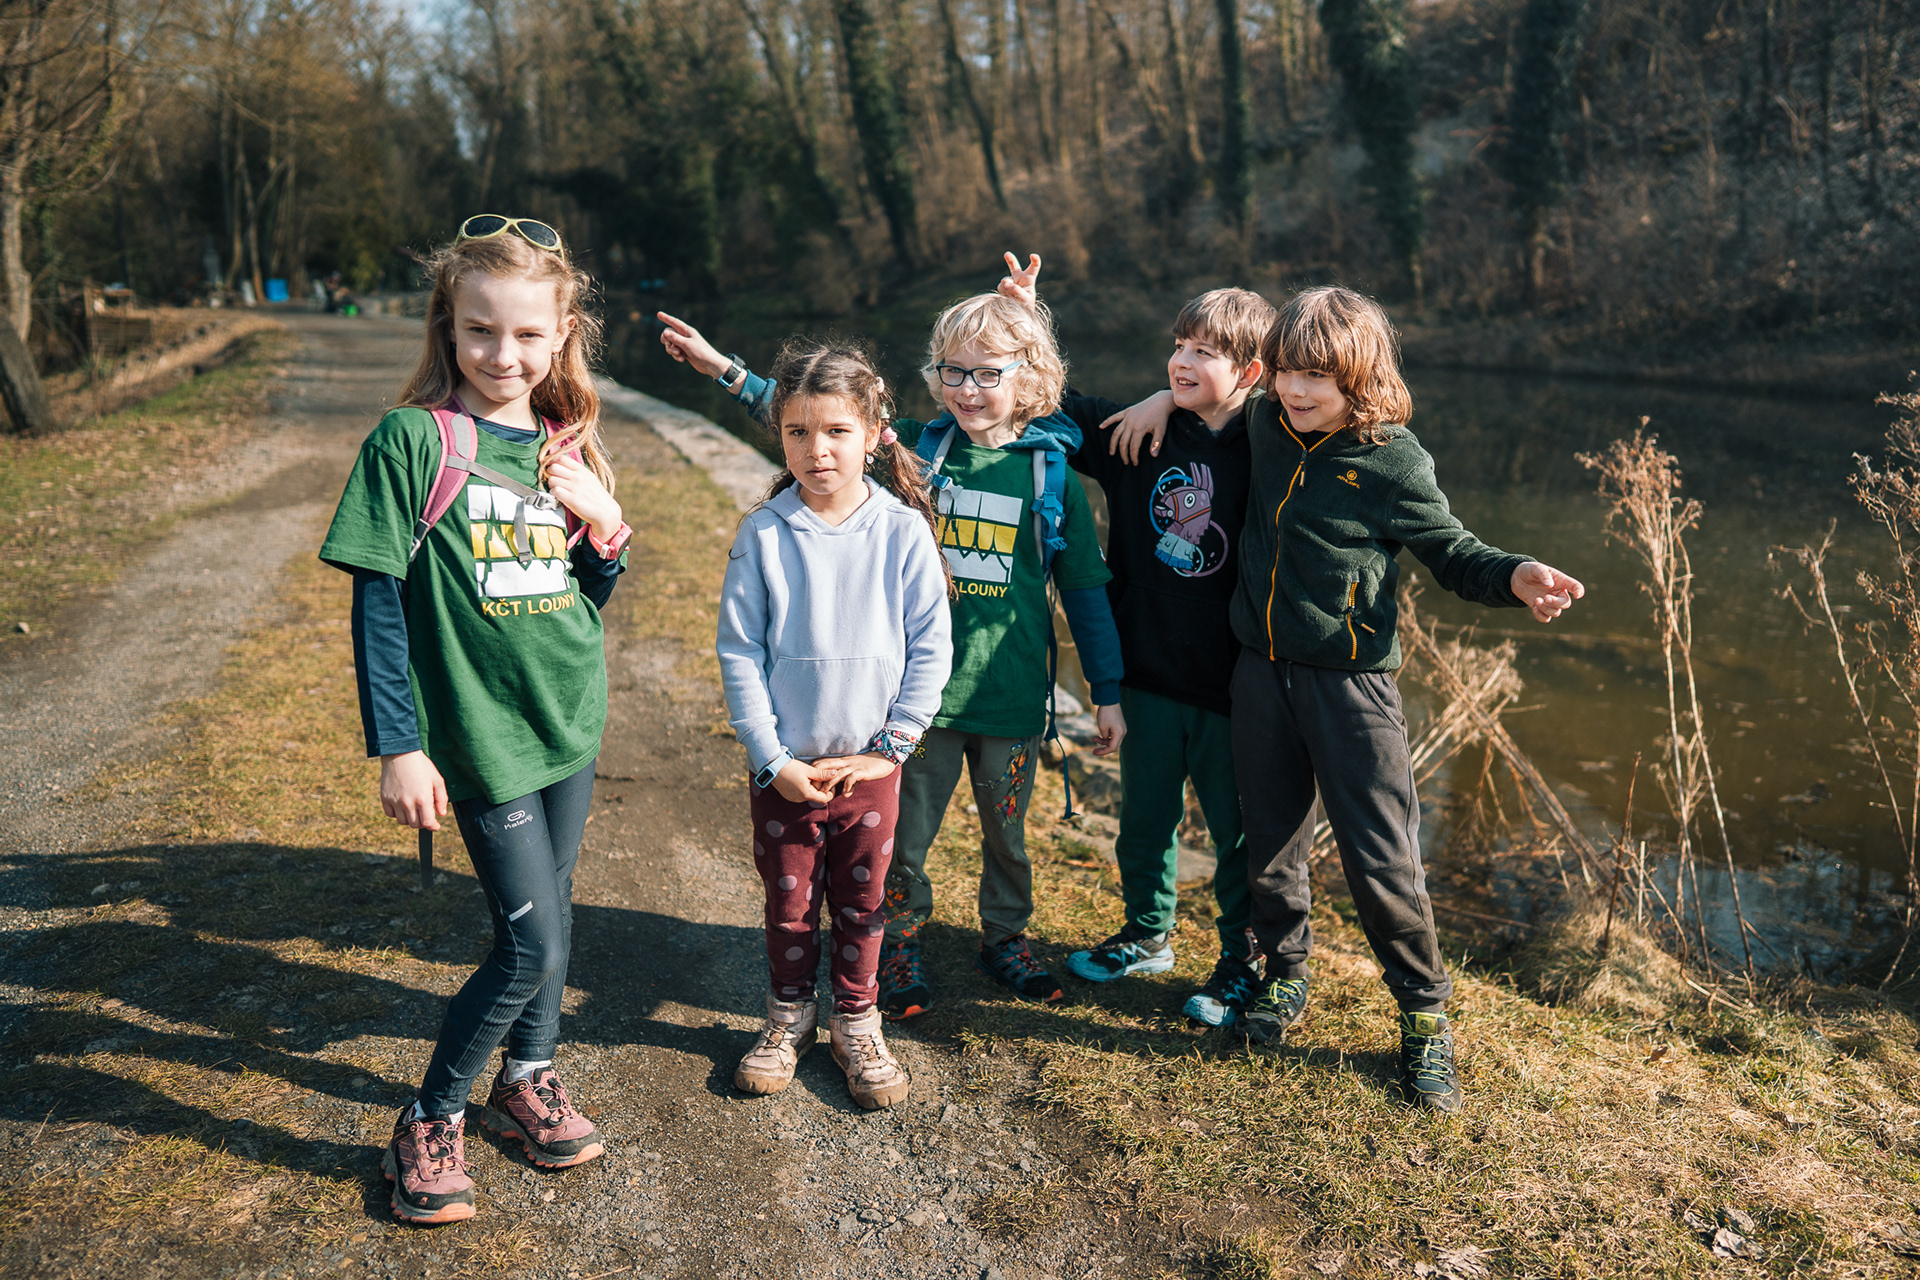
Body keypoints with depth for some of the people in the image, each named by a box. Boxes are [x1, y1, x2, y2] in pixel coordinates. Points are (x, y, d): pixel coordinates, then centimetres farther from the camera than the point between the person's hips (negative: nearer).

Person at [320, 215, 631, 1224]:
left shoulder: (569, 449, 4)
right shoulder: (411, 440, -11)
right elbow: (378, 602, -10)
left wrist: (606, 527, -8)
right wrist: (397, 746, -13)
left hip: (568, 722, 6)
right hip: (480, 733, -5)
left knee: (549, 917, 17)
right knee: (532, 942, -5)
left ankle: (526, 1081, 38)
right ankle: (430, 1120, 16)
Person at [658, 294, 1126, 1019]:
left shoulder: (1051, 474, -2)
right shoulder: (915, 450, -1)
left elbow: (1086, 590, 3)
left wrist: (1107, 692, 5)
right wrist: (725, 369, -6)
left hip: (1012, 694, 0)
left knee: (1006, 830, 17)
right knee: (906, 830, 9)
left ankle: (1005, 937, 39)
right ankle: (901, 942, 32)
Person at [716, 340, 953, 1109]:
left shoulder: (903, 530, -7)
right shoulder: (763, 534, -8)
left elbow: (931, 648, -4)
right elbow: (738, 653, -6)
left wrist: (891, 746, -7)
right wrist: (772, 757, -10)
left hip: (871, 763, 0)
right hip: (783, 767, 0)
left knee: (862, 902, 14)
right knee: (789, 903, 14)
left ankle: (856, 1024, 33)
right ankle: (789, 1016, 36)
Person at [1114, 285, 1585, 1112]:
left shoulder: (1393, 461, -12)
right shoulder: (1267, 427, 2)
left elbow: (1449, 549, -3)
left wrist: (1514, 579, -20)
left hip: (1350, 680, -5)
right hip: (1260, 671, 5)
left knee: (1381, 860, -2)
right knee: (1270, 844, 15)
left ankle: (1424, 1013, 19)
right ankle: (1285, 975, 37)